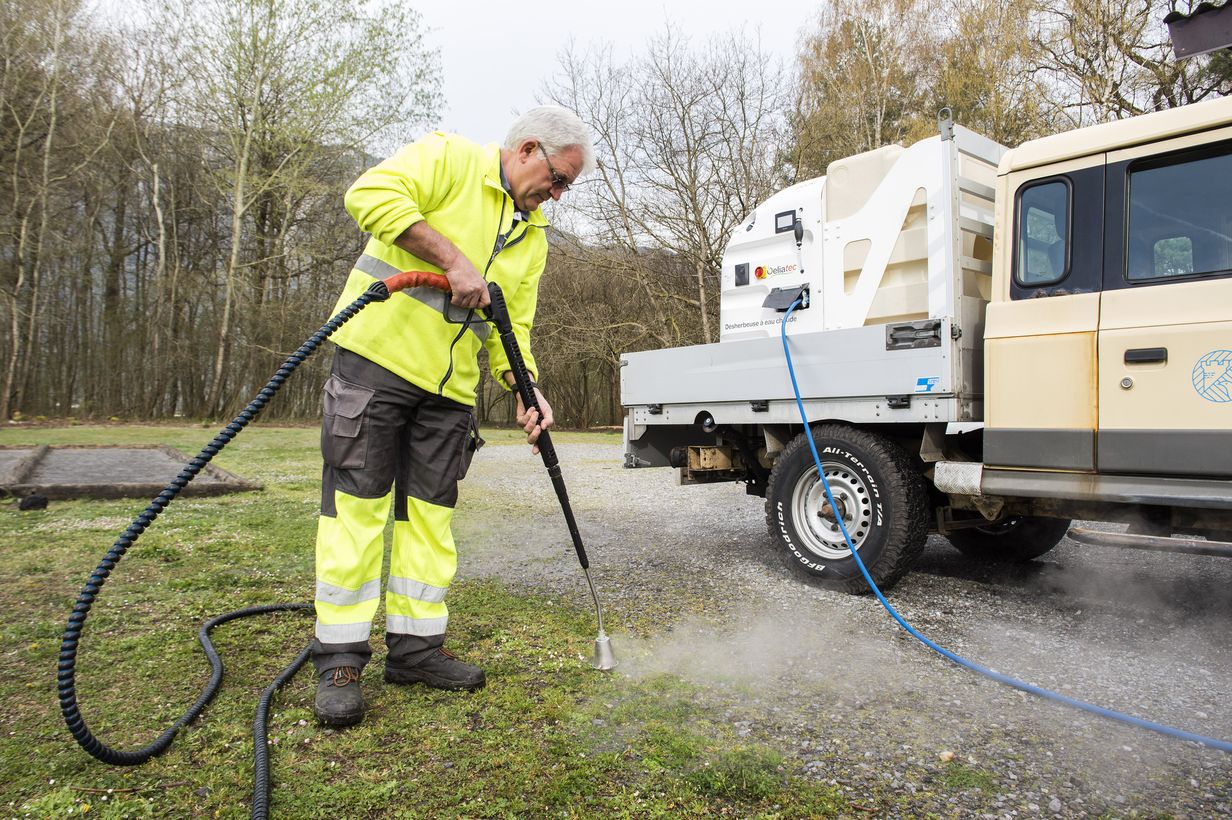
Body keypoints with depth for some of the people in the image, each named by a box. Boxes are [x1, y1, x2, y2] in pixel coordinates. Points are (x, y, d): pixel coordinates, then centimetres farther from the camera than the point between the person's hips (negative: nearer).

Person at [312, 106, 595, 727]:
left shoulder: (532, 238, 17)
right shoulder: (449, 157, -1)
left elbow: (513, 328, 14)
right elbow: (373, 193, -17)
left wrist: (526, 392, -2)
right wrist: (453, 258, -22)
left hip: (450, 386, 7)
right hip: (379, 353, -6)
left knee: (430, 514, 7)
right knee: (356, 503, -4)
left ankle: (415, 647, 18)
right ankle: (340, 660, 5)